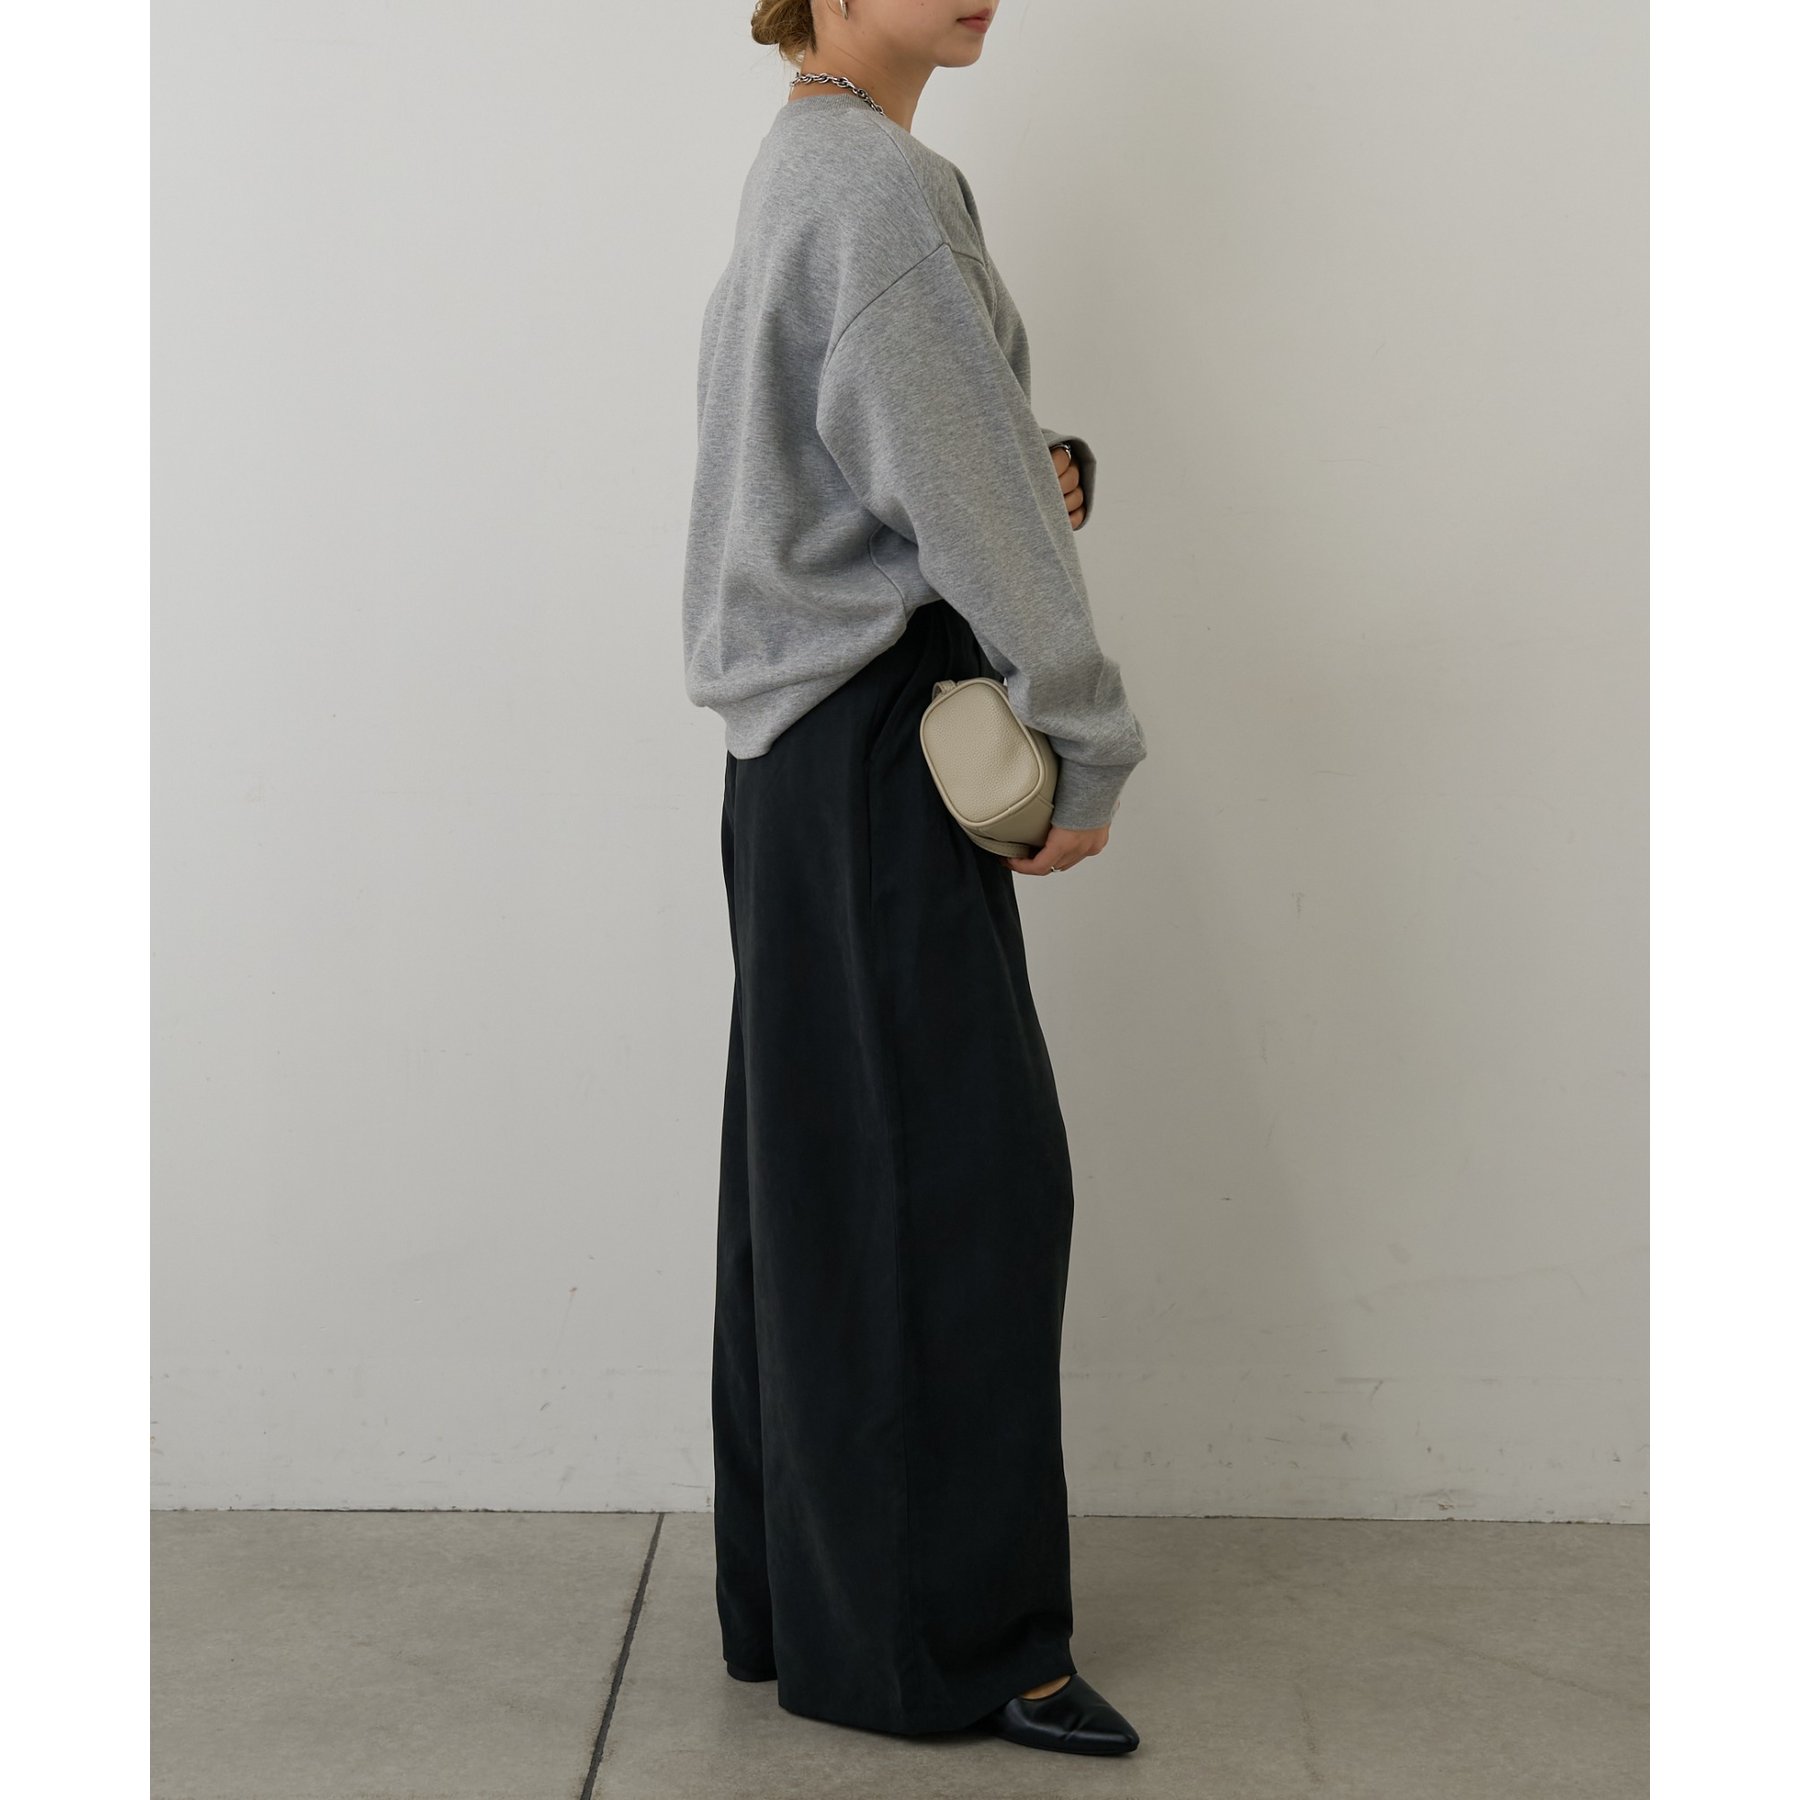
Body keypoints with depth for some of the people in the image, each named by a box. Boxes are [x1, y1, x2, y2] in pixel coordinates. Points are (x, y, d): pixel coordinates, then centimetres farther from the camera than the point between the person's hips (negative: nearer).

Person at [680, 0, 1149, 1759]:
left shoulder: (793, 180, 16)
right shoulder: (881, 183, -15)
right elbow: (968, 504, -17)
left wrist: (1033, 477, 3)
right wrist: (1090, 749, -9)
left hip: (805, 753, 10)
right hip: (878, 752, -10)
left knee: (824, 1181, 13)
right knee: (955, 1172, -3)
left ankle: (805, 1595, 23)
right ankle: (952, 1634, 7)